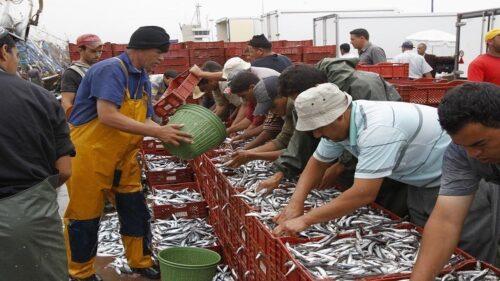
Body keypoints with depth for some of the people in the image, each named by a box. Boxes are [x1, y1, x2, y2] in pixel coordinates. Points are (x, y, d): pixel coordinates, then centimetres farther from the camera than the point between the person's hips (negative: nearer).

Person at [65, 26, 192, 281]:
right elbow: (108, 116, -30)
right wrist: (157, 131, -29)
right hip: (89, 155, -8)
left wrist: (169, 133, -11)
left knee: (136, 211, 12)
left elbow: (142, 121, 8)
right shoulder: (110, 70, -20)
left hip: (123, 157, 8)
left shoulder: (143, 79, 8)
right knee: (85, 217, 6)